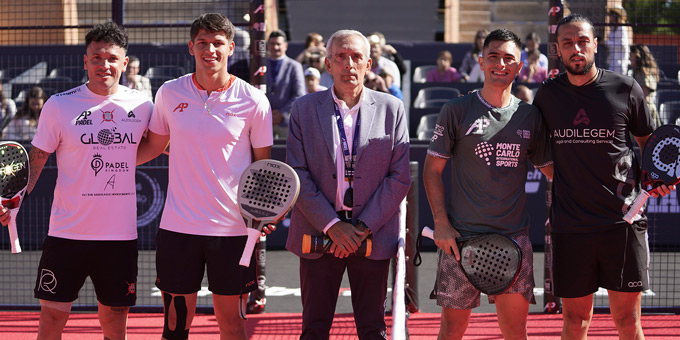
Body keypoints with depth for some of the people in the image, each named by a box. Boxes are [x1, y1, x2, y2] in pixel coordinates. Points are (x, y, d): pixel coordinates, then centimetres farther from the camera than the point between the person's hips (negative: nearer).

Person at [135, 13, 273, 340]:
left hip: (233, 228, -1)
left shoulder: (253, 101, -3)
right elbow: (153, 145, 17)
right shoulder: (169, 93, 3)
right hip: (178, 226, 2)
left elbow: (264, 163, 4)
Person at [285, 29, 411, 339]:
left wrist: (364, 227, -9)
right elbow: (297, 175, -2)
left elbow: (399, 177, -1)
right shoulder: (304, 109, 3)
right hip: (318, 232, 0)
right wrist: (332, 226, -11)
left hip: (373, 234, 0)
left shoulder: (391, 109, 3)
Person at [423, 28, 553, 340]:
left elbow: (551, 169, 17)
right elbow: (432, 169, 4)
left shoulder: (530, 116, 9)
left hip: (513, 238, 2)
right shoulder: (456, 111, 2)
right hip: (461, 237, -2)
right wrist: (441, 222, -5)